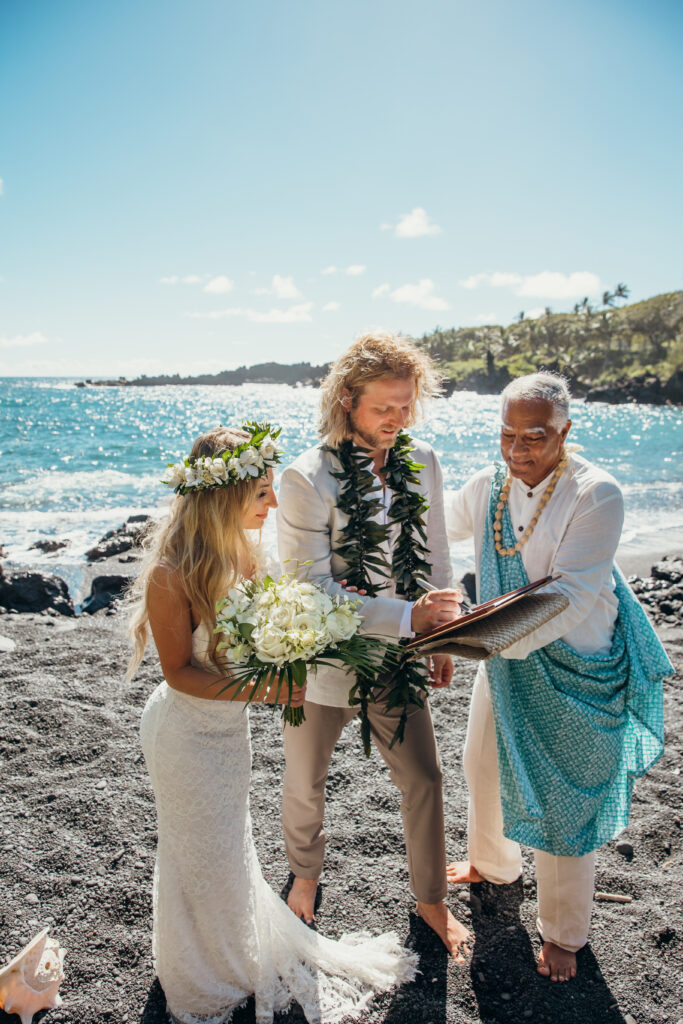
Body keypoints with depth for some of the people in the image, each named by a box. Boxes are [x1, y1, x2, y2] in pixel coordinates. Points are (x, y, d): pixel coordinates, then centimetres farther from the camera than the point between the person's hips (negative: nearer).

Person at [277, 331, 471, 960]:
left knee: (424, 780, 15)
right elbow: (312, 590, -23)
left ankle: (431, 898, 41)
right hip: (322, 661, -3)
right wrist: (407, 616, -30)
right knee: (306, 785, 19)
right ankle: (306, 877, 50)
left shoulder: (423, 462, -5)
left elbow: (435, 557, 7)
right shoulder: (307, 479, -21)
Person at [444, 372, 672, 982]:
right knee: (486, 765, 23)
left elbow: (572, 595, -30)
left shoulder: (596, 495, -23)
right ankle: (493, 865, 55)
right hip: (505, 658, 6)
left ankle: (564, 933, 36)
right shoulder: (487, 487, -6)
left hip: (574, 668, -5)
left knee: (561, 800, 9)